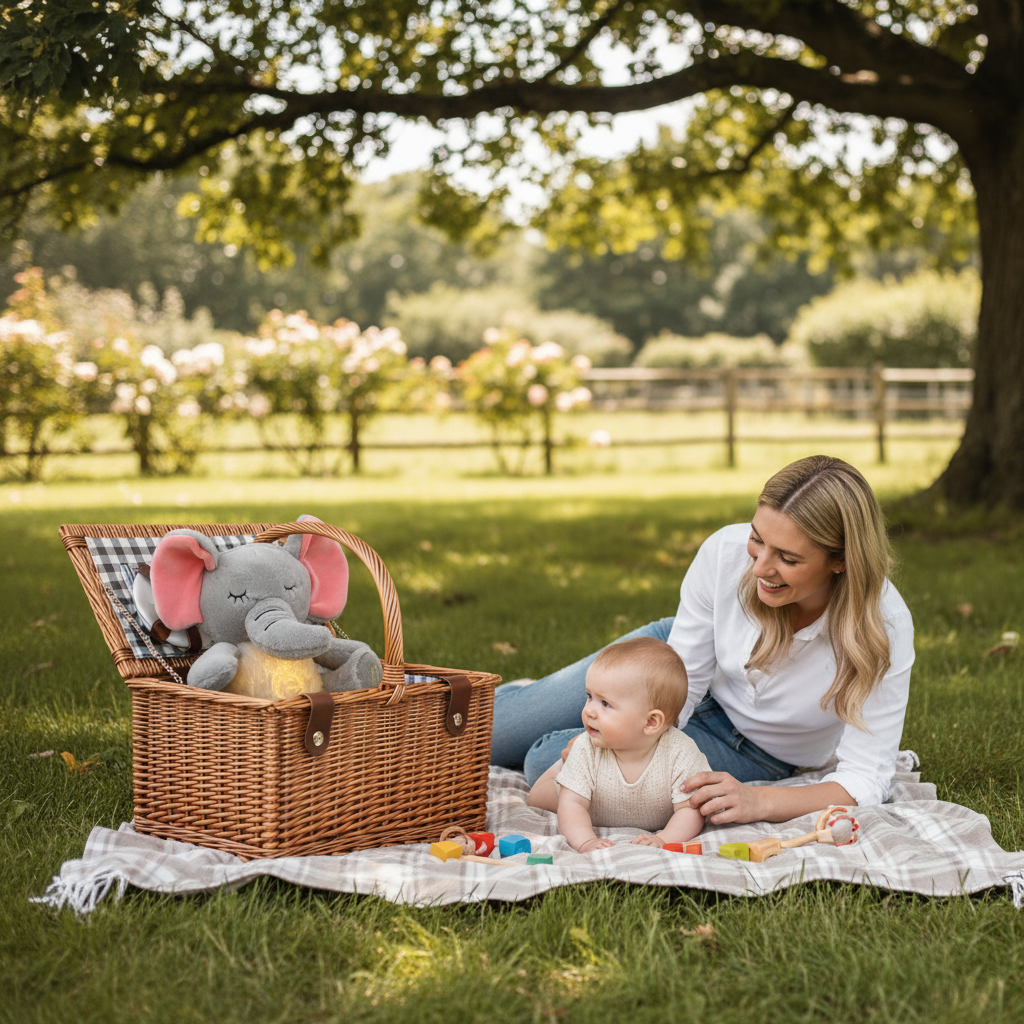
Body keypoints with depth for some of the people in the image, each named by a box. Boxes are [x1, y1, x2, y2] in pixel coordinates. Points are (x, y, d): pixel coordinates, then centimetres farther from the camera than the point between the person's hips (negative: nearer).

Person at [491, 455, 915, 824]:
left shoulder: (884, 628, -36)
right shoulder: (727, 551, -30)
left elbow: (865, 781, -31)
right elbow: (680, 678, -16)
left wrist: (758, 802, -46)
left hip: (751, 750, -2)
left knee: (548, 762, -18)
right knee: (490, 737, 1)